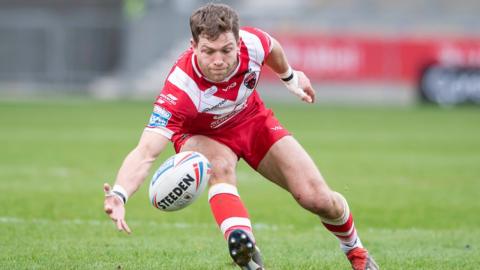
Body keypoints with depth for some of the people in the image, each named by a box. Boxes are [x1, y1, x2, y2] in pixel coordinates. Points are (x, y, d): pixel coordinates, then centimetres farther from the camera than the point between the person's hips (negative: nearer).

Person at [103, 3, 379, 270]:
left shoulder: (252, 43, -30)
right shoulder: (180, 89, -42)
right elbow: (146, 152, -50)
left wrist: (290, 76, 18)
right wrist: (119, 195, -68)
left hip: (253, 120, 3)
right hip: (202, 135, -3)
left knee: (318, 199, -5)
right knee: (220, 166, -40)